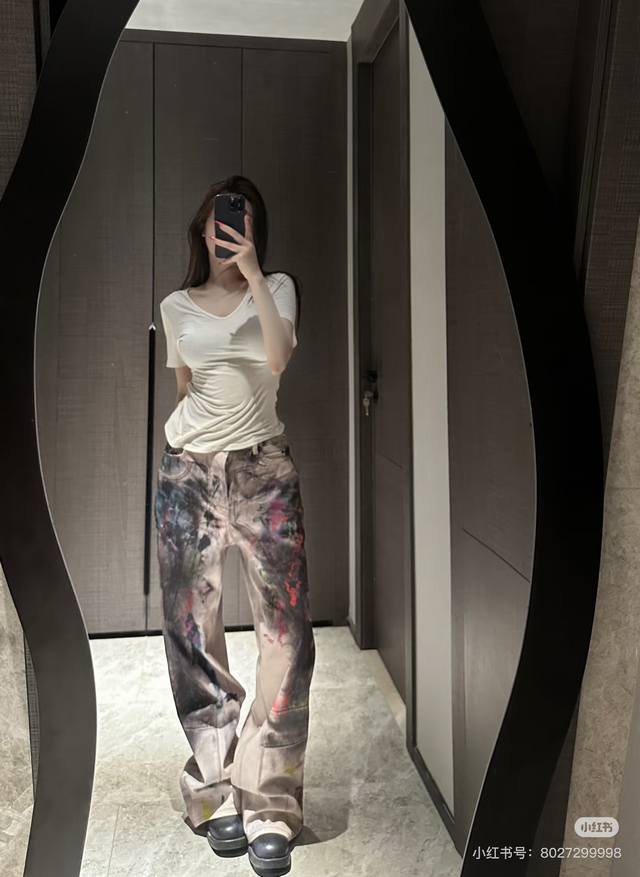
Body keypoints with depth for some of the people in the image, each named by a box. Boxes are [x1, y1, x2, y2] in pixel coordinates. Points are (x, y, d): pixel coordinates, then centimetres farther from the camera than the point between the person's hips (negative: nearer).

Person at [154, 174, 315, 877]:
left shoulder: (277, 289, 7)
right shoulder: (176, 308, 12)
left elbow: (279, 356, -13)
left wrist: (252, 274, -14)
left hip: (264, 470, -2)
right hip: (188, 474, 2)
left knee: (286, 635, -8)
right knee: (194, 635, 3)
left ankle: (269, 806, 4)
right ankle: (216, 793, 17)